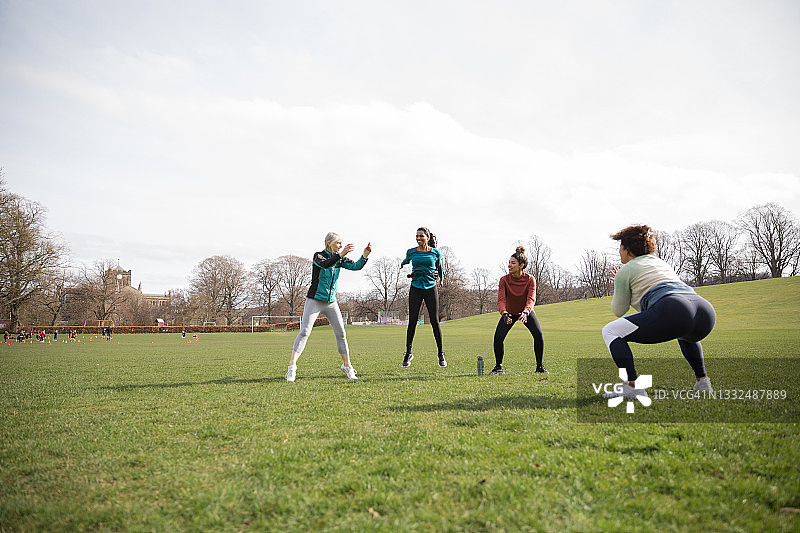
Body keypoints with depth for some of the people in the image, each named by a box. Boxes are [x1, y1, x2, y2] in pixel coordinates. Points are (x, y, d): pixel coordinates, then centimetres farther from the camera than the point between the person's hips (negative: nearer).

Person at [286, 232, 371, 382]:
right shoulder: (318, 256, -9)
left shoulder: (339, 259, 7)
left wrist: (365, 255, -17)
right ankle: (292, 366, -12)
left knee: (341, 333, 2)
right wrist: (341, 254, -43)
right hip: (315, 300, -5)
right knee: (304, 331, -14)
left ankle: (347, 365, 16)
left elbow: (356, 266, -2)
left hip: (331, 302, 5)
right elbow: (325, 264, -31)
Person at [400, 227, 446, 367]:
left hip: (431, 288, -1)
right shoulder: (411, 252, 5)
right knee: (412, 321, -2)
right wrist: (403, 264, 49)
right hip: (416, 288, 1)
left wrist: (441, 279, 37)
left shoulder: (435, 253, 3)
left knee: (435, 321, -3)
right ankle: (408, 353, 10)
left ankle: (441, 354, 8)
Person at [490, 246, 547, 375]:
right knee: (498, 338, -16)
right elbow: (501, 300, -29)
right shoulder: (504, 280, -21)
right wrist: (504, 314, -49)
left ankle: (539, 366, 1)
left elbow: (531, 299, -33)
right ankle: (498, 367, 3)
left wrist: (525, 313, -53)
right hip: (509, 313, 0)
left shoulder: (530, 279, -22)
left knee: (538, 335, -19)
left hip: (526, 312, 0)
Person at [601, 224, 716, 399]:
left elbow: (618, 310, 21)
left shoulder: (626, 270, 13)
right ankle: (703, 381, 29)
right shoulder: (661, 262, 35)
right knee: (686, 335, 44)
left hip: (673, 312, -8)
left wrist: (618, 285, 35)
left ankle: (631, 386, -10)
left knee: (611, 331, 4)